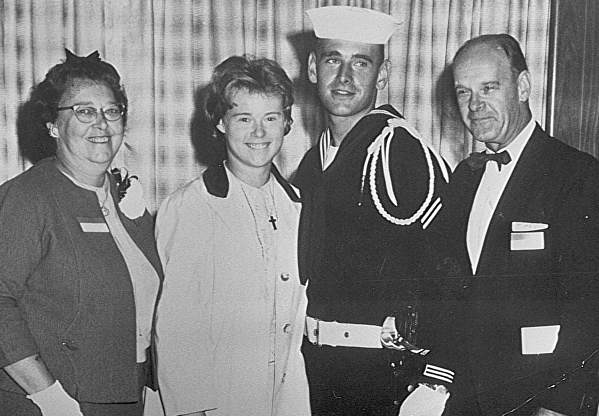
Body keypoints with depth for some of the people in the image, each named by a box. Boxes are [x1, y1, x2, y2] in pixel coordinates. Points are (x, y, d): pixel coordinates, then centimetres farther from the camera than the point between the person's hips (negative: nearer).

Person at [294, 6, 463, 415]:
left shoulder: (400, 151, -15)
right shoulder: (314, 161, 8)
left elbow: (451, 271, -18)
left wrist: (434, 374, -17)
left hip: (382, 367, -7)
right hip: (316, 362, 7)